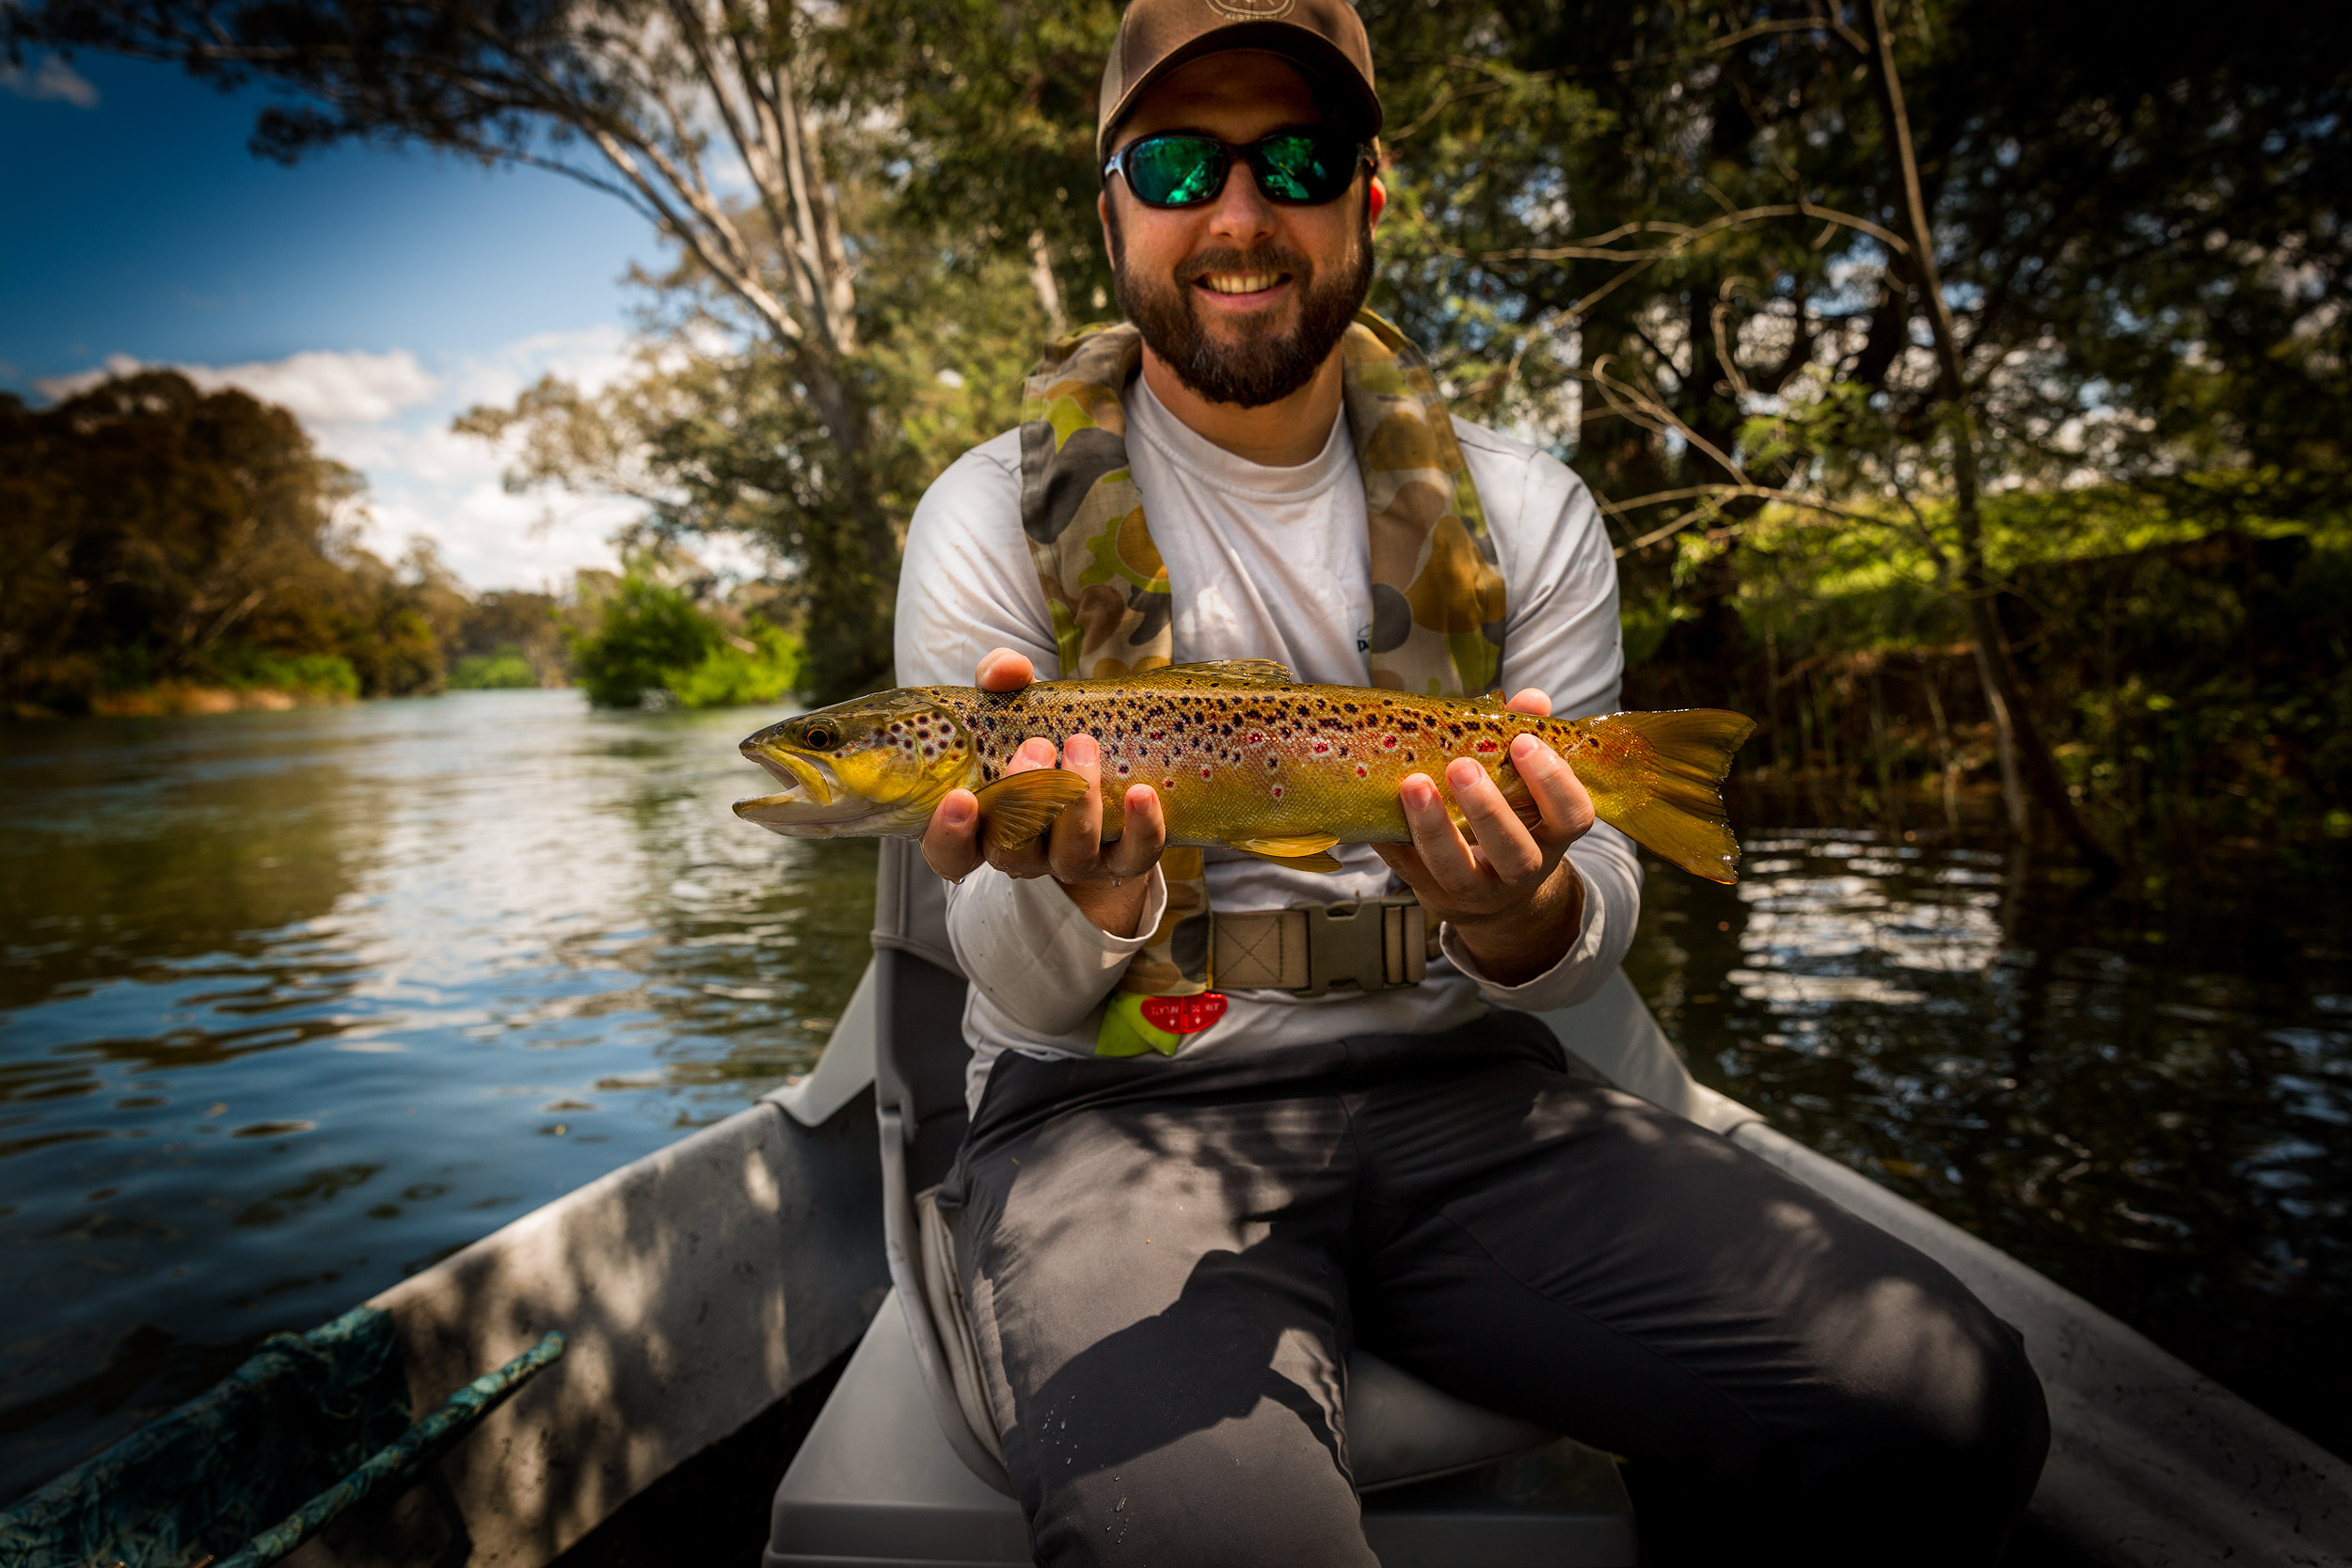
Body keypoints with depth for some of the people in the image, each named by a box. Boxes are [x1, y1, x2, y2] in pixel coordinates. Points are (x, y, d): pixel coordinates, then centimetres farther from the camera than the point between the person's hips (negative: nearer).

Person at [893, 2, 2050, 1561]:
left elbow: (1591, 946, 4)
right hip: (1117, 1102, -2)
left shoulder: (1522, 514, 6)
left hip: (1453, 1083, 3)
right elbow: (1027, 993, -2)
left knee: (1944, 1408, -17)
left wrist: (1524, 920, -21)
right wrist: (1091, 898, -26)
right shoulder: (997, 519, -1)